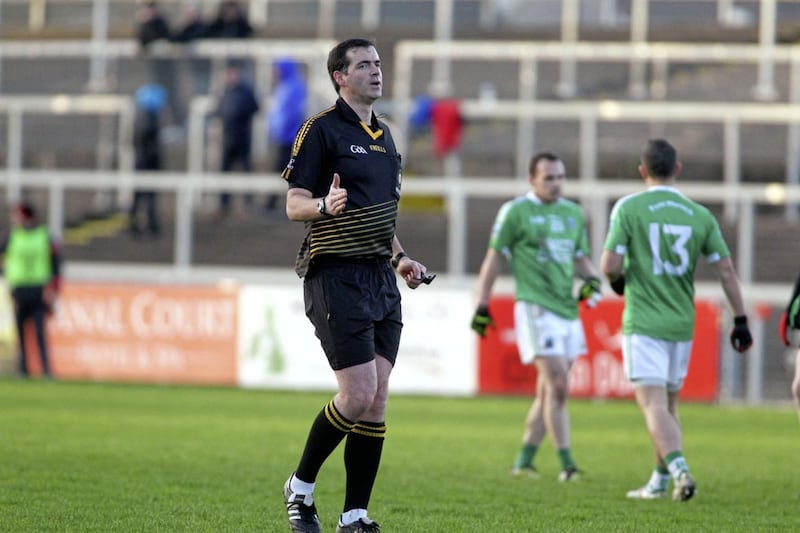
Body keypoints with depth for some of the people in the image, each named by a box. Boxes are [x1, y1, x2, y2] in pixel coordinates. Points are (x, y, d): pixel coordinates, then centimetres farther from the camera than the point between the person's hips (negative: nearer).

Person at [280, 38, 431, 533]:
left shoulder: (384, 136, 18)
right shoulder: (321, 130, -6)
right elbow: (294, 204, -10)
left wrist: (400, 258, 16)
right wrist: (324, 205, -31)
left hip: (380, 279, 8)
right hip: (336, 277, -8)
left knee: (377, 399, 1)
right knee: (359, 394, -13)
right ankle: (301, 487, 6)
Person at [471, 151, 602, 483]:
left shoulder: (573, 213, 15)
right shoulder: (516, 212, -2)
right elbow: (494, 259, 1)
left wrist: (592, 279, 2)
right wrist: (482, 307, -1)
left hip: (568, 310, 6)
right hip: (536, 308, -6)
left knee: (548, 391, 7)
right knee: (558, 385, -15)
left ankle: (524, 461, 16)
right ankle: (567, 464, -13)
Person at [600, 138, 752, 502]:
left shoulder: (629, 208, -7)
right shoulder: (700, 215, 3)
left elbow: (610, 265, -13)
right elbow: (726, 269, 2)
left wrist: (617, 280, 10)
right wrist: (740, 320, 7)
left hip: (643, 324, -4)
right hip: (682, 324, 4)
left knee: (654, 406, -10)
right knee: (668, 405, 18)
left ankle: (680, 470, -29)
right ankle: (659, 482, 24)